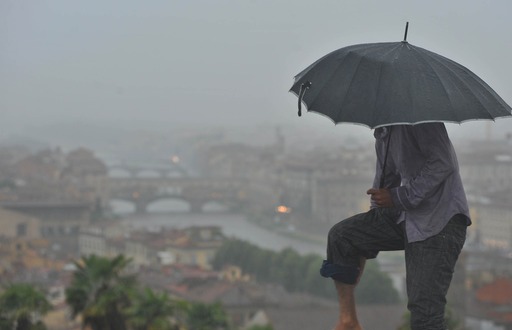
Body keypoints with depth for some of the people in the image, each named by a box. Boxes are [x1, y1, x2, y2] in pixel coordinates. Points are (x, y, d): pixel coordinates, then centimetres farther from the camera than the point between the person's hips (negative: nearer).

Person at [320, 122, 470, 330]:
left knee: (424, 305, -16)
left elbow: (443, 164, -23)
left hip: (441, 219, -9)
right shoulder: (383, 130, 14)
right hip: (405, 216, 9)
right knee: (340, 236, 2)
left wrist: (399, 198, -19)